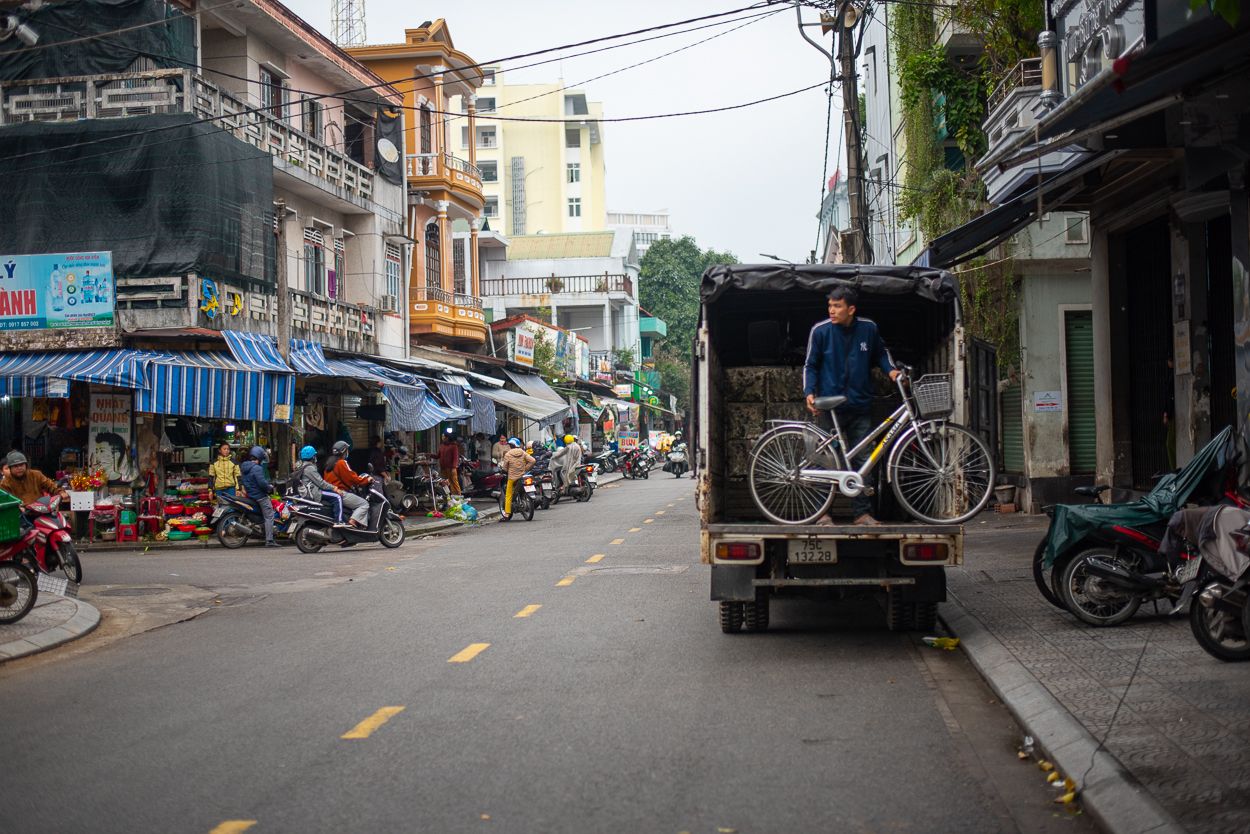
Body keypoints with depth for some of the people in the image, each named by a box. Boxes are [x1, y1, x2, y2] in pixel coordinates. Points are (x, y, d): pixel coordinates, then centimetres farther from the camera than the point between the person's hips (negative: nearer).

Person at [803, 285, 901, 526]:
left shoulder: (868, 328, 2)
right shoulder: (820, 330, -4)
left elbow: (880, 353, 20)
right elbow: (810, 366, 3)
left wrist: (891, 370, 2)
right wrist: (809, 393, -10)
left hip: (860, 407, 2)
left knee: (863, 460, 3)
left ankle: (863, 512, 9)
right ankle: (822, 512, 9)